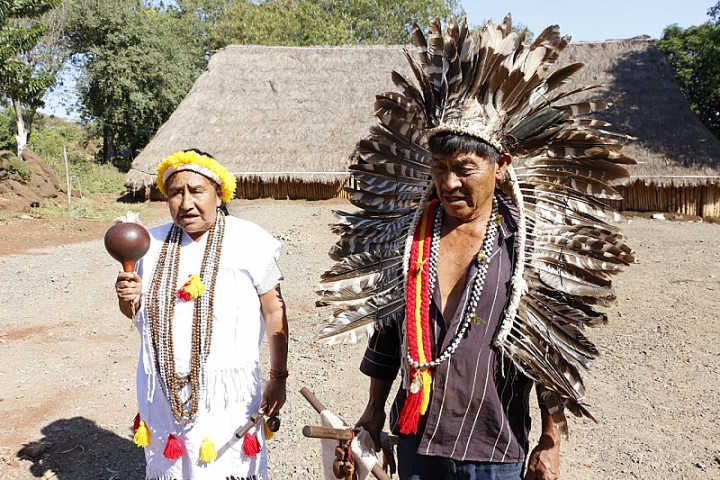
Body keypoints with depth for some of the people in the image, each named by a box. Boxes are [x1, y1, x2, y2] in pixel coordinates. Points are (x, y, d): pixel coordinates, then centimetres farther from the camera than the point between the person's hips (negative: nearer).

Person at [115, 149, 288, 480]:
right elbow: (137, 314, 13)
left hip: (226, 391, -4)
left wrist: (278, 378, -4)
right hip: (163, 389, 4)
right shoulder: (153, 243, 3)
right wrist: (129, 298, -10)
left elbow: (274, 312, -5)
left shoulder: (250, 242, -10)